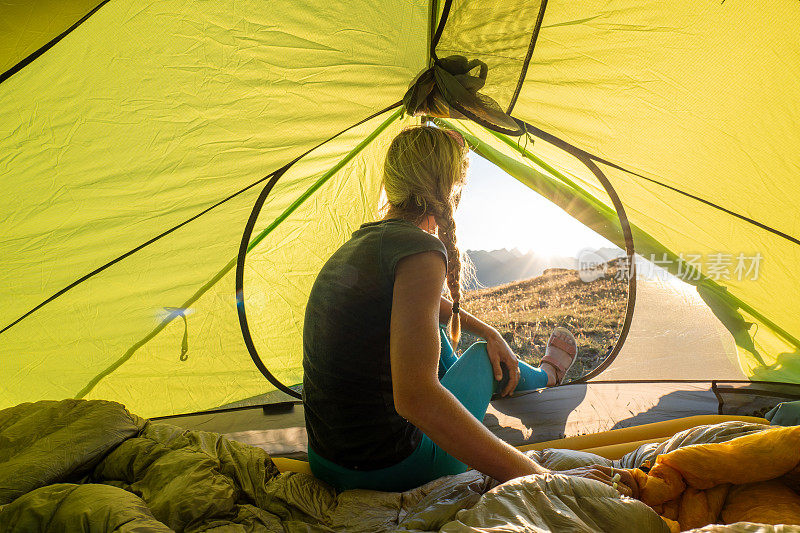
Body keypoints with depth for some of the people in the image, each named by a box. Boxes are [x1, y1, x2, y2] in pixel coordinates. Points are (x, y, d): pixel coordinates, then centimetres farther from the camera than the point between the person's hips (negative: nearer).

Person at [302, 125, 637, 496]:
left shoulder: (358, 243, 6)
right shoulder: (420, 250, -23)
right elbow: (415, 397, -33)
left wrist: (489, 332, 28)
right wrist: (539, 478, -29)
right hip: (395, 472, -7)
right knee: (482, 356, 15)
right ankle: (546, 375, 49)